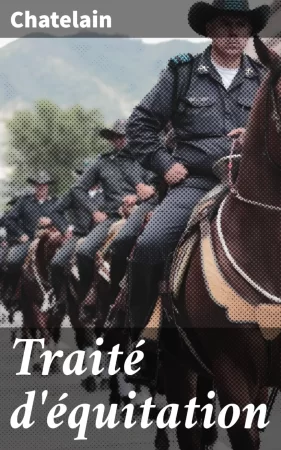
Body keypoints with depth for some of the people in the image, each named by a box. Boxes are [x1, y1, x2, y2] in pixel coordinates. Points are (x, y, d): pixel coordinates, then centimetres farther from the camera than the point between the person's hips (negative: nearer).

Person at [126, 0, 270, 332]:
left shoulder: (263, 79, 12)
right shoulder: (182, 74, 5)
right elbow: (141, 123, 9)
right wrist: (164, 164, -1)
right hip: (194, 181, -2)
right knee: (149, 244, -22)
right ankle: (140, 324, -4)